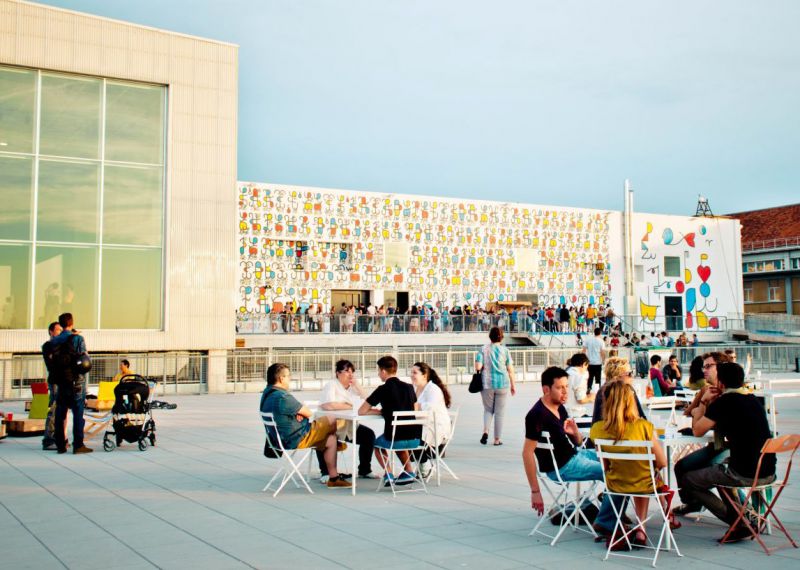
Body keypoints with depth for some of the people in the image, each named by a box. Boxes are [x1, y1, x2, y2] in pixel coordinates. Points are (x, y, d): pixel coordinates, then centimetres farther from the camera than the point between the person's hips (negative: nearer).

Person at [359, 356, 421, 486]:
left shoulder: (383, 389, -7)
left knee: (377, 443, 29)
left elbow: (361, 411, -3)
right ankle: (408, 472, 27)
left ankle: (389, 474, 13)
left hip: (393, 438, -5)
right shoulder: (409, 387, 7)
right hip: (415, 439, 5)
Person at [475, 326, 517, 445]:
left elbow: (478, 367, -9)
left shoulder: (483, 349, -2)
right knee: (499, 412, 8)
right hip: (502, 384, 0)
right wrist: (513, 385, 7)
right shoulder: (505, 350, -1)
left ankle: (485, 431, -8)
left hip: (487, 383, 1)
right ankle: (497, 439, 10)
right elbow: (510, 370, -2)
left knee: (488, 409, 15)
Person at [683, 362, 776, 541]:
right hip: (768, 473, 8)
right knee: (717, 469, 34)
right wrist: (709, 405, 19)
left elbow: (697, 431, -2)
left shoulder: (724, 402, -12)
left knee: (688, 480, 5)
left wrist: (703, 402, 7)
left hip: (744, 474, -8)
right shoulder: (754, 400, 13)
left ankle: (739, 523, 0)